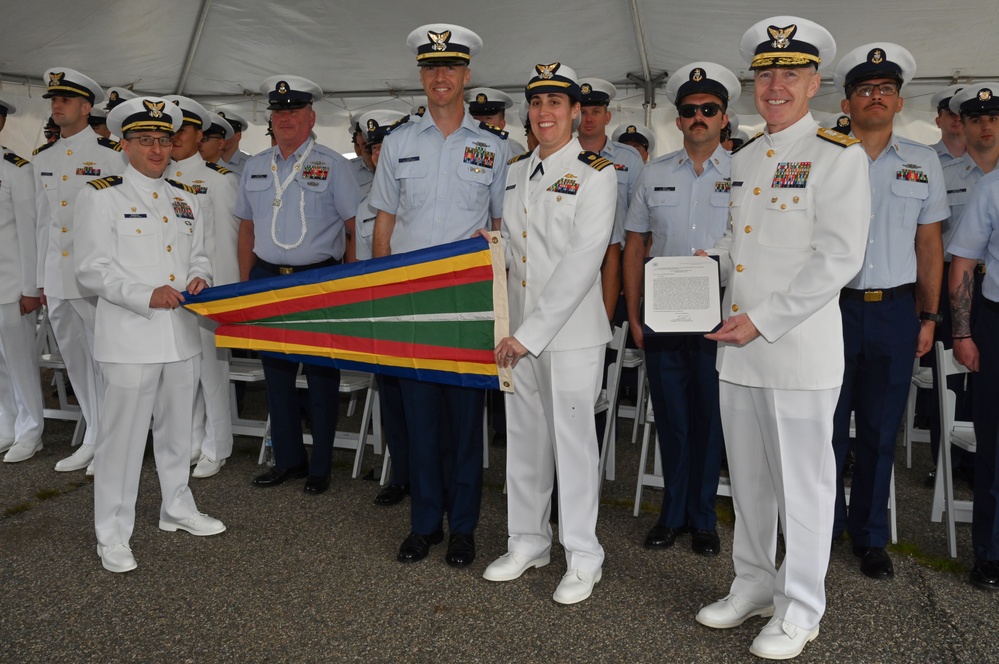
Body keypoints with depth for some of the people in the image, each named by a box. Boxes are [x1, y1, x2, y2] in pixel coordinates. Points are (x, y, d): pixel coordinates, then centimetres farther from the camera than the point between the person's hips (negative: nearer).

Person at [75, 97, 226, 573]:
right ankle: (112, 534, 13)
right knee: (124, 433, -1)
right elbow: (92, 269, -8)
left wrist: (199, 278, -1)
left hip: (182, 334, 6)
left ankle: (177, 508, 33)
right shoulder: (101, 195, -2)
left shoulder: (185, 198, 16)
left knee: (178, 427, 15)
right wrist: (147, 296, -20)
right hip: (130, 337, -5)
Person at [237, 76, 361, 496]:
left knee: (321, 375, 3)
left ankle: (320, 466, 15)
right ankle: (288, 458, 24)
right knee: (276, 371, 10)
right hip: (268, 279, 5)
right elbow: (247, 227, 16)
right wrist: (245, 284, 11)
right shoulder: (255, 167, 13)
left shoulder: (332, 164, -1)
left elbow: (356, 225, -3)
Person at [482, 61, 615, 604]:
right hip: (518, 328, 6)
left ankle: (582, 558, 16)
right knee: (522, 434, 12)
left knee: (572, 438, 1)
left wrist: (533, 331, -20)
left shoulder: (595, 174, -7)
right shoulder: (515, 172, 13)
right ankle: (527, 541, 28)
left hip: (571, 330, -5)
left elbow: (582, 260, -16)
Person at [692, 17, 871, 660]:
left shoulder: (839, 156, -6)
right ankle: (753, 585, 33)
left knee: (802, 480, 5)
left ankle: (799, 609, 21)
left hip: (800, 349, -6)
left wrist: (763, 322, -17)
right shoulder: (742, 159, 15)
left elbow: (838, 259, -14)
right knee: (747, 476, 16)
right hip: (736, 347, 7)